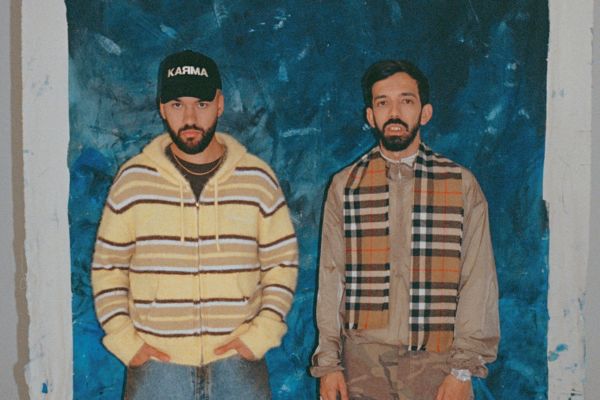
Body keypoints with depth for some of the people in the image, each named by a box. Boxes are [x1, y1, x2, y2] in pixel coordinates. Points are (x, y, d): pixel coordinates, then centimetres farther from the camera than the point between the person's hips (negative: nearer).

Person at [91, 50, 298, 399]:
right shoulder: (133, 179, 1)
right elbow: (107, 266, 6)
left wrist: (262, 333, -5)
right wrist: (124, 340, -4)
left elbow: (282, 262, 5)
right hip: (155, 362, 0)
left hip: (238, 362, 0)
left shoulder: (258, 178, 1)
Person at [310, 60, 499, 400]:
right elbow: (331, 279, 5)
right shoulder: (344, 186, 6)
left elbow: (478, 281, -1)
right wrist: (328, 362, 0)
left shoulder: (463, 185, 2)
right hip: (363, 364, 1)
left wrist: (464, 369, -7)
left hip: (436, 363, -1)